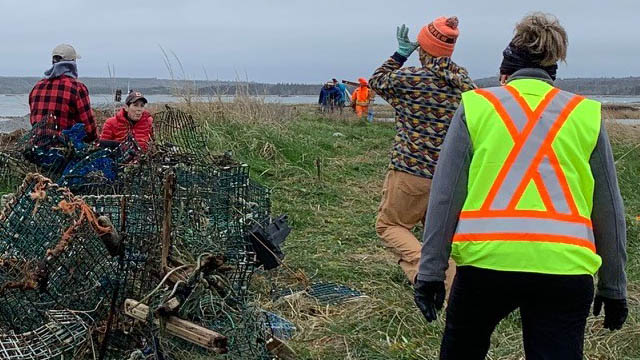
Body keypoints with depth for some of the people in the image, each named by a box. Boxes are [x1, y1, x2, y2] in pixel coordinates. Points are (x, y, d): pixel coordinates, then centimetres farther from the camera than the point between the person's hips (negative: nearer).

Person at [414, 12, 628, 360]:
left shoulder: (475, 106, 7)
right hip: (564, 266, 0)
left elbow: (445, 196, 2)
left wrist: (431, 272, 5)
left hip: (486, 261, 0)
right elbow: (608, 210, 12)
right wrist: (613, 287, 19)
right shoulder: (586, 115, 11)